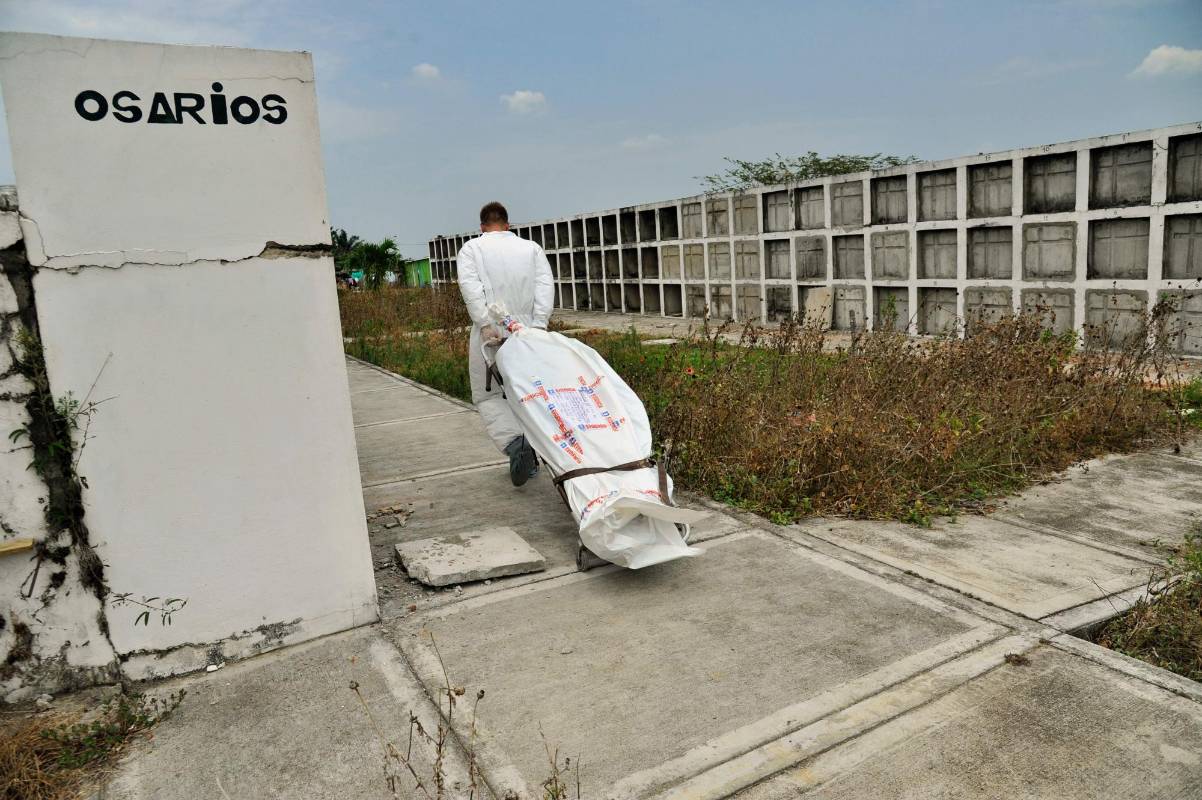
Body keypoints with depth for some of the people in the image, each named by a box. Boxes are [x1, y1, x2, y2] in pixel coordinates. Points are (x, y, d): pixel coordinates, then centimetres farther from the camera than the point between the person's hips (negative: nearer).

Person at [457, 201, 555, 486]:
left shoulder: (471, 248, 7)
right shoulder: (531, 248, 14)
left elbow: (470, 286, -10)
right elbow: (545, 284, 0)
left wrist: (485, 324, -16)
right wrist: (539, 324, -6)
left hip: (490, 333, -2)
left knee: (487, 396, 6)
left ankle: (514, 442, -18)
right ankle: (529, 458, 13)